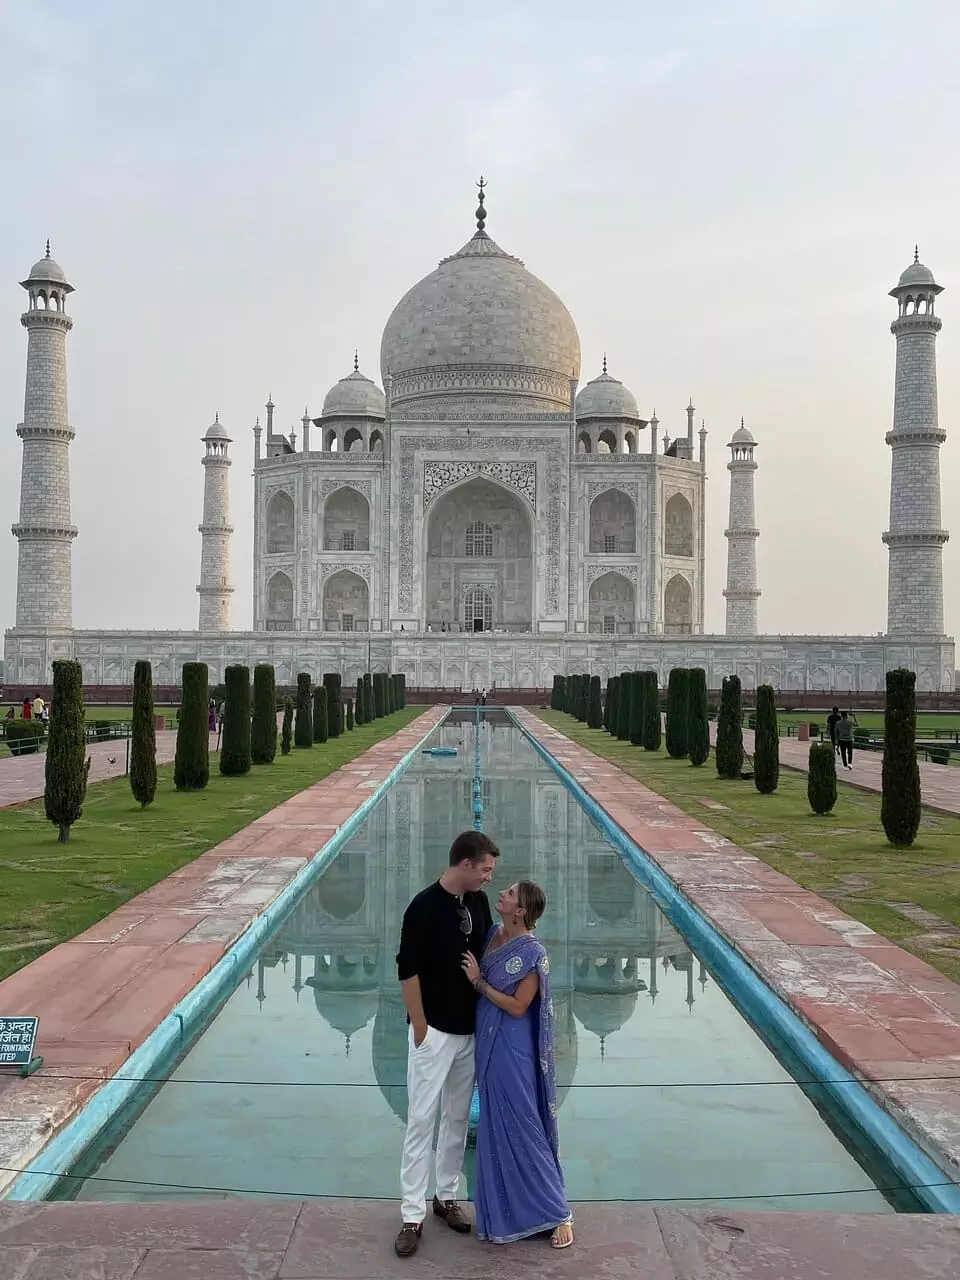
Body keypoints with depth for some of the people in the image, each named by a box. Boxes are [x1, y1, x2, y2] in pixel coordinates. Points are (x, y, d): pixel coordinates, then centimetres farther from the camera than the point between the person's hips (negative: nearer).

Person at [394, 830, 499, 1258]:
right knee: (421, 1120, 0)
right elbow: (407, 972, -16)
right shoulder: (424, 908, -19)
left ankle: (446, 1196, 29)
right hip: (434, 1031, -6)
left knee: (458, 1118, 15)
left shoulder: (479, 902, 1)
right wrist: (421, 1031, -13)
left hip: (470, 1030, 6)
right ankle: (412, 1215, 8)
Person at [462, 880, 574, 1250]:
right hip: (489, 1046, 8)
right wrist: (475, 978, -2)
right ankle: (506, 1209, 31)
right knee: (495, 1127, 16)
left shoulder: (532, 953, -20)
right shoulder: (493, 933, 2)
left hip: (512, 1051, -8)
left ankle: (558, 1211, 17)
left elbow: (517, 1007, -19)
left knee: (522, 1128, 1)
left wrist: (478, 981, -18)